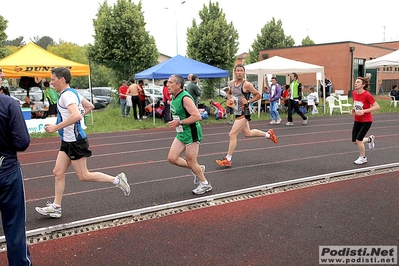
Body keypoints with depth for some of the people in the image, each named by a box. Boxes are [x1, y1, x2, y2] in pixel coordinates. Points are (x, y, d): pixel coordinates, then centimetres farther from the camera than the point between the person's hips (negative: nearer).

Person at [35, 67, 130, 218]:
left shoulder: (67, 95, -19)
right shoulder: (72, 93, 11)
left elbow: (77, 116, -35)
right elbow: (89, 106, 23)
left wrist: (56, 128, -28)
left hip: (75, 141, -10)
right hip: (67, 141, 10)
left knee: (83, 176, -1)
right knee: (58, 172, 10)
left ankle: (117, 180, 8)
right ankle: (56, 207, 17)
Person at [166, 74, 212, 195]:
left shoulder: (185, 98, -21)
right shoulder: (173, 97, 8)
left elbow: (197, 116, -27)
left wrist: (179, 123, -25)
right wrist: (176, 123, 11)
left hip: (191, 133, -9)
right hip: (181, 133, 9)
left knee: (191, 162, 0)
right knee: (172, 158, 5)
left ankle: (205, 184, 23)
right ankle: (198, 169, 24)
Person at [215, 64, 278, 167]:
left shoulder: (247, 85, -14)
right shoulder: (231, 83, 6)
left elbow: (258, 95, -6)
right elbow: (229, 93, 25)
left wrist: (248, 101, -18)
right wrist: (229, 99, 5)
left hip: (243, 113, -9)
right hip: (237, 112, 9)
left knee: (232, 134, -11)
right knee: (247, 133, 22)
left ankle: (228, 160, -3)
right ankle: (268, 134, 42)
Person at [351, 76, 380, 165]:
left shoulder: (367, 95, -21)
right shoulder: (354, 93, -1)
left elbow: (377, 107, -20)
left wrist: (364, 111, -27)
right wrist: (353, 109, -3)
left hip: (366, 121, -7)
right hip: (357, 120, 7)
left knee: (358, 140, -8)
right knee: (354, 141, 7)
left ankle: (363, 158, 17)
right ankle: (370, 139, 37)